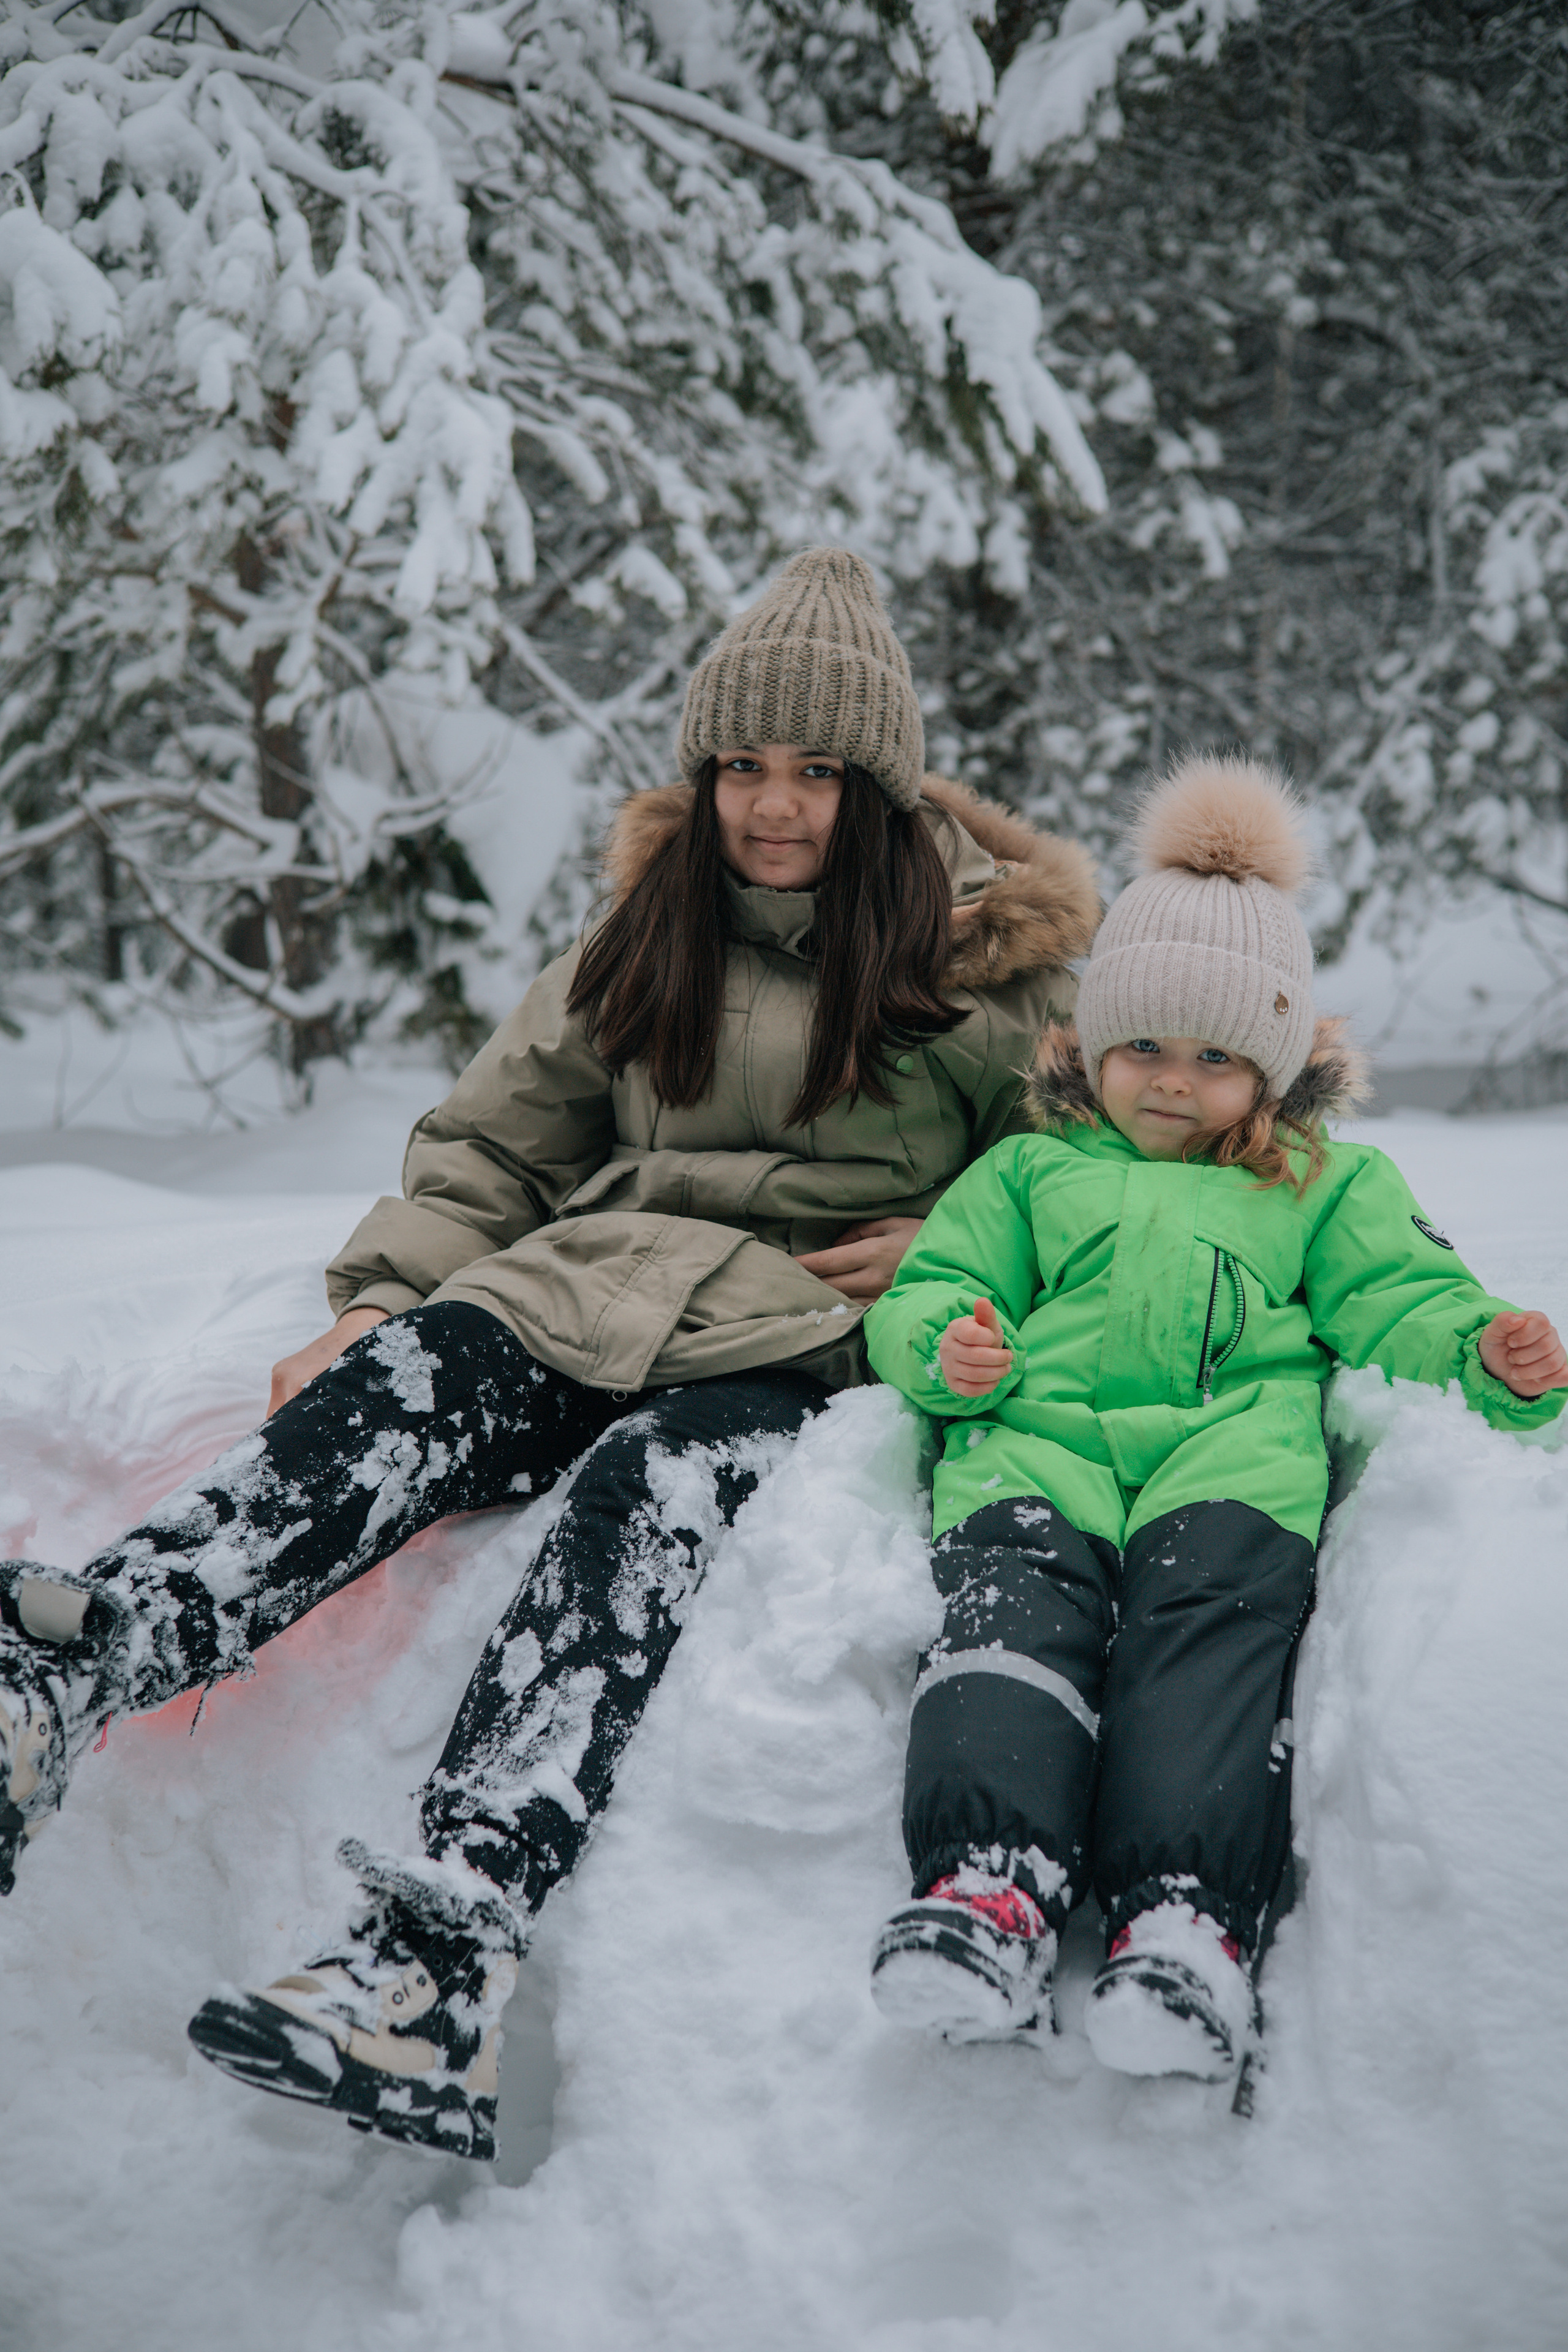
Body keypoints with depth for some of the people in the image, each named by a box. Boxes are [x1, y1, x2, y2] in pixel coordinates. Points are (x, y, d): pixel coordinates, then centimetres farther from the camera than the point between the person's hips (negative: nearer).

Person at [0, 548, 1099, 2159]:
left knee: (661, 1477, -38)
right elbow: (491, 1146, 20)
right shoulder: (646, 943, 17)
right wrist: (380, 1294, 3)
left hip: (819, 1346, -3)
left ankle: (439, 1962, -57)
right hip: (606, 1286, 4)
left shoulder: (988, 962, 8)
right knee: (415, 1380, -30)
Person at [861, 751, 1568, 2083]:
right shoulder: (1031, 1170, 32)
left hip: (1235, 1448, -1)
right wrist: (946, 1347, -2)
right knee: (1018, 1589, -32)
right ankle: (994, 1878, -47)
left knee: (1211, 1607, -32)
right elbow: (928, 1289, 24)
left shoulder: (1322, 1186, 31)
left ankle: (1192, 1914, -46)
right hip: (1040, 1440, 1)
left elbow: (1394, 1297, 17)